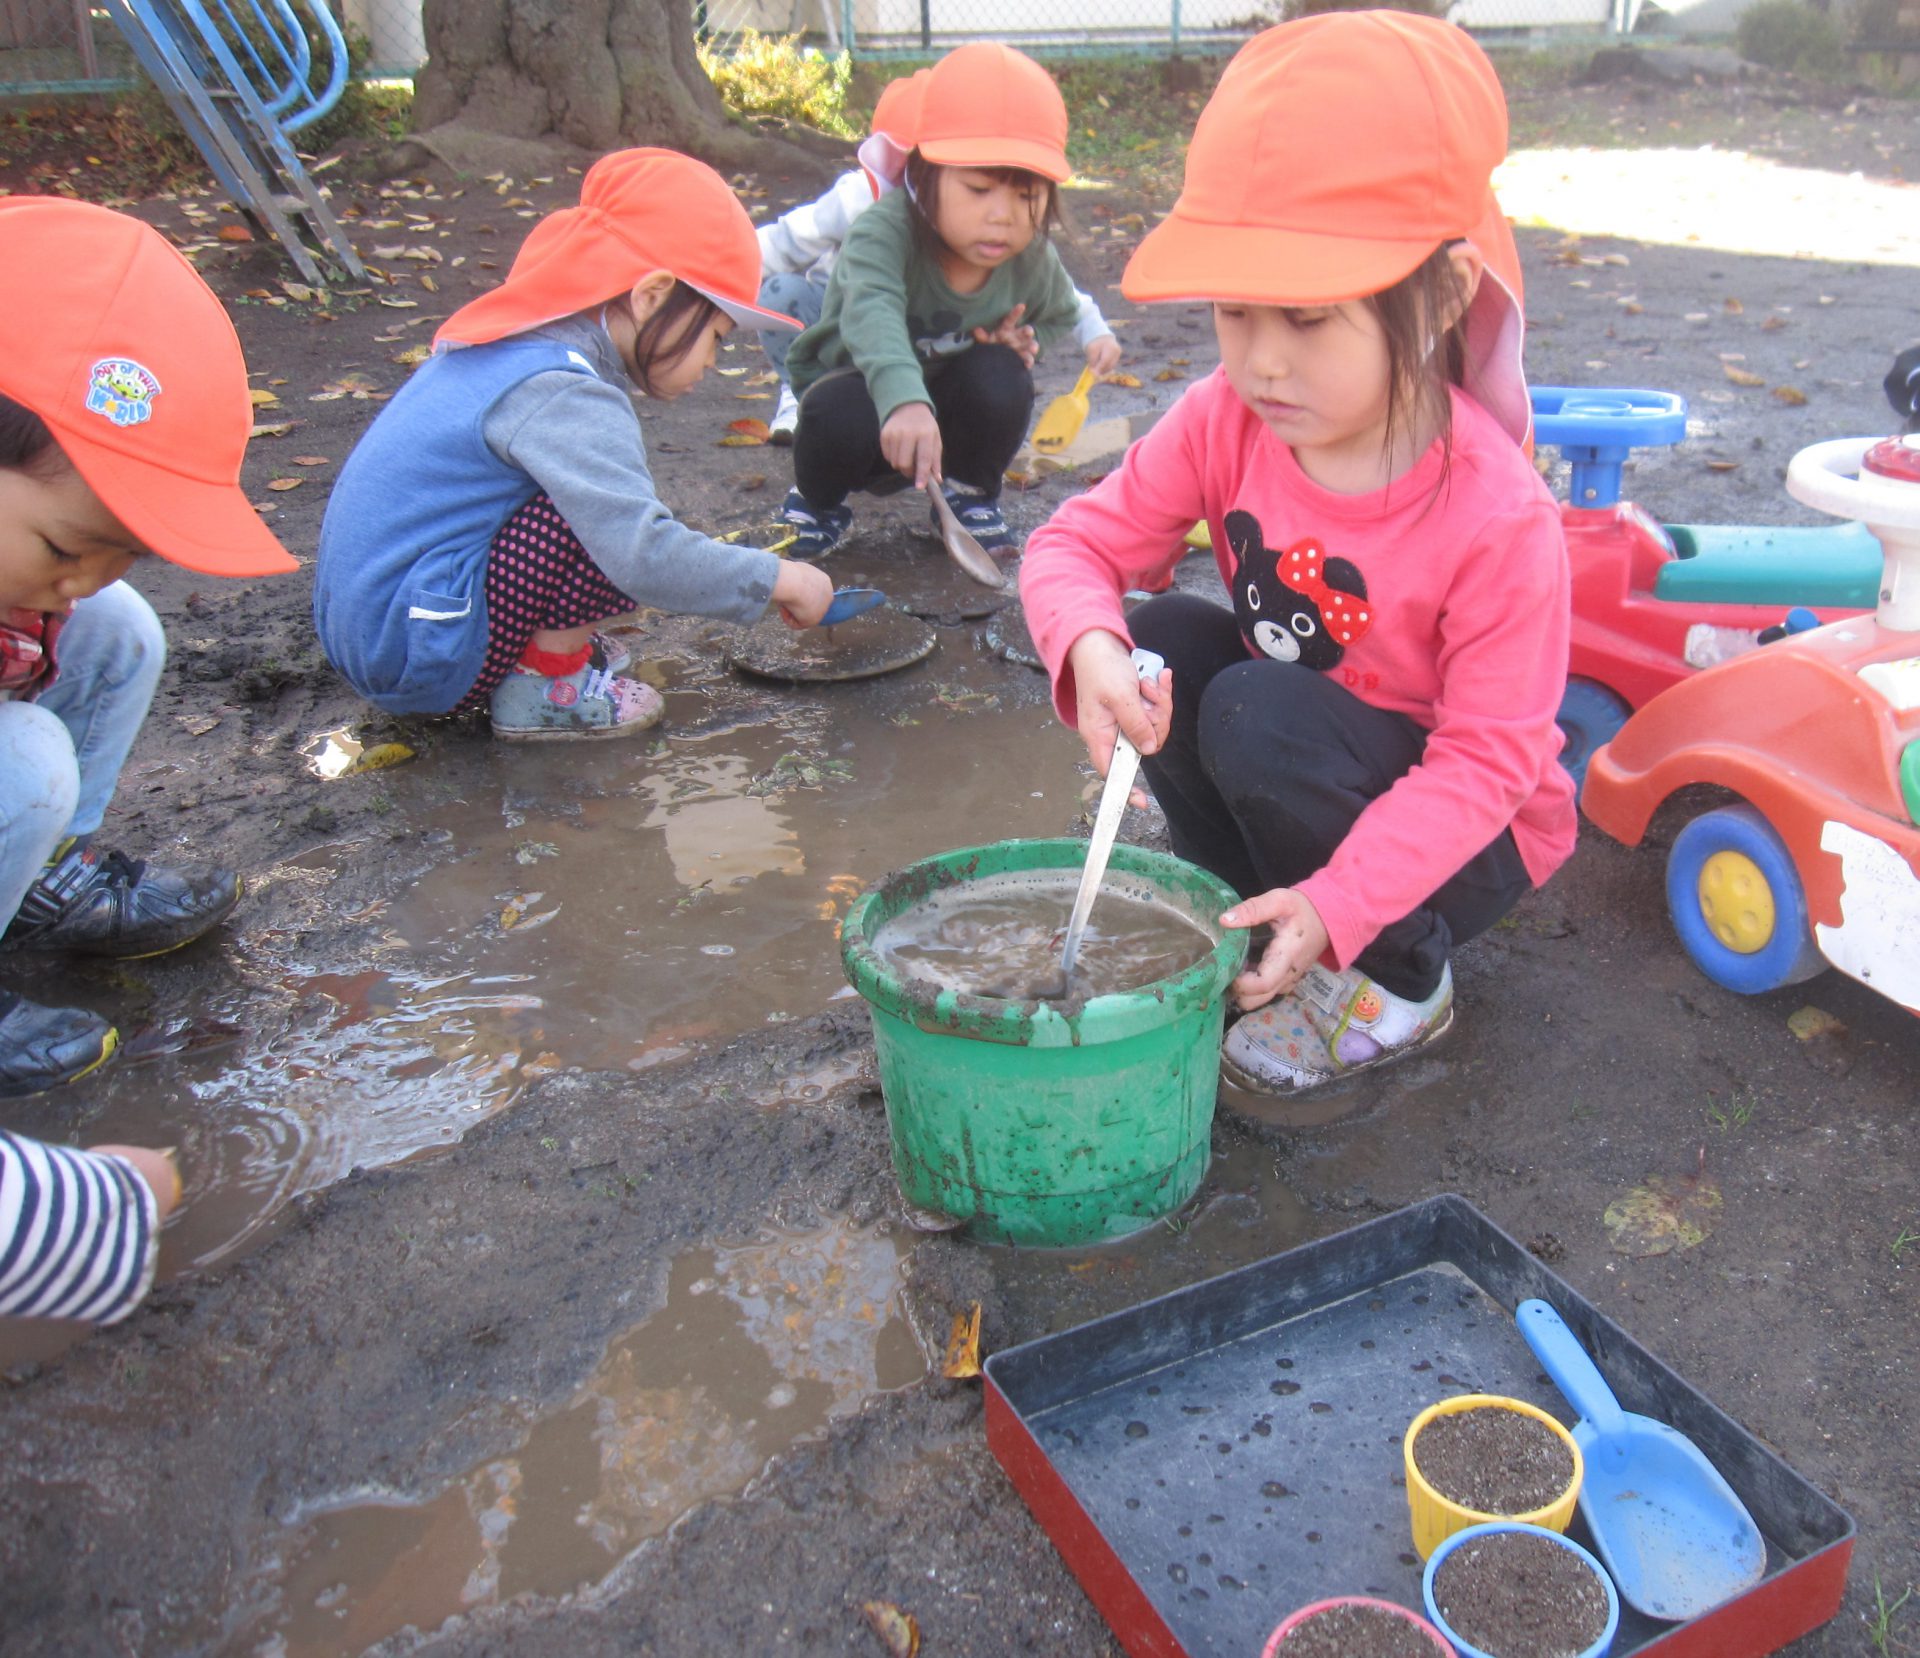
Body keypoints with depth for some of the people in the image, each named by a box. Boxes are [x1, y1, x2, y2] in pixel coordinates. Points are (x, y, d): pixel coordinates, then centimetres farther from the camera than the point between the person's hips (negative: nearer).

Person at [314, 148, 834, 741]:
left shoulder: (514, 341, 8)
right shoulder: (561, 394, -21)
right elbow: (642, 556, -29)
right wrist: (777, 578, -18)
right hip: (416, 654, -10)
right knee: (613, 511, -19)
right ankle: (544, 687, -5)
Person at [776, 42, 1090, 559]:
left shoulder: (1031, 261, -14)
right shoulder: (887, 230, -32)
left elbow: (1061, 312, 11)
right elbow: (870, 309, -54)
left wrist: (1024, 340, -14)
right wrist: (902, 399, -74)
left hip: (949, 411, 4)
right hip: (865, 392, -3)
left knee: (1000, 375, -27)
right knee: (841, 408, -37)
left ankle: (970, 492, 2)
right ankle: (817, 499, -1)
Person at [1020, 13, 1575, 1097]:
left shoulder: (1497, 516, -29)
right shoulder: (1226, 420, -15)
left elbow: (1486, 759, -25)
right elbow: (1079, 541, -12)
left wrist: (1336, 905, -36)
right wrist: (1091, 648, -36)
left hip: (1467, 838, -5)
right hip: (1300, 777, 5)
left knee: (1257, 714, -30)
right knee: (1169, 637, -18)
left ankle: (1397, 984, -6)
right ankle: (1246, 917, 0)